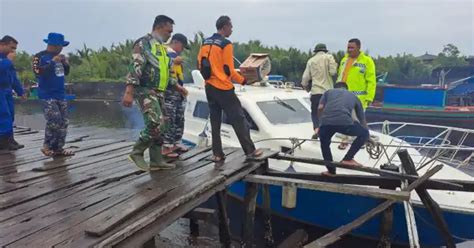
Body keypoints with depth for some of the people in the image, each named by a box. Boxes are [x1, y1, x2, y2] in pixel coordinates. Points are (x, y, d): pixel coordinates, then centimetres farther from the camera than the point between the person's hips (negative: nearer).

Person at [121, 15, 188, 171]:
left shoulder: (161, 47, 20)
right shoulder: (144, 43, -8)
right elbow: (135, 68, -18)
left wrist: (177, 86, 26)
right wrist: (129, 92, -26)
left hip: (158, 93, 9)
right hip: (145, 91, -9)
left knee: (160, 126, 8)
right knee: (156, 124, -19)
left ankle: (156, 160, 15)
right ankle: (137, 152, -2)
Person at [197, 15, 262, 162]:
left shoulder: (206, 43, 11)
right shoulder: (226, 44, -11)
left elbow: (200, 64, 14)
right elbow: (229, 70, -13)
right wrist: (243, 81, 0)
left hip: (209, 87, 7)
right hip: (223, 88, -7)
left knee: (215, 122, 10)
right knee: (239, 120, 1)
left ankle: (217, 154, 12)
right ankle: (250, 151, 7)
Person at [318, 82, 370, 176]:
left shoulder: (329, 92, 32)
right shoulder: (353, 96, 33)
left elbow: (320, 108, 13)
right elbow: (362, 119, 37)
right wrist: (368, 138, 49)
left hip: (326, 122, 2)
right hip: (344, 122, -1)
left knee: (324, 144, 30)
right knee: (364, 133, 26)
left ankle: (331, 171, 34)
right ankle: (347, 159, 22)